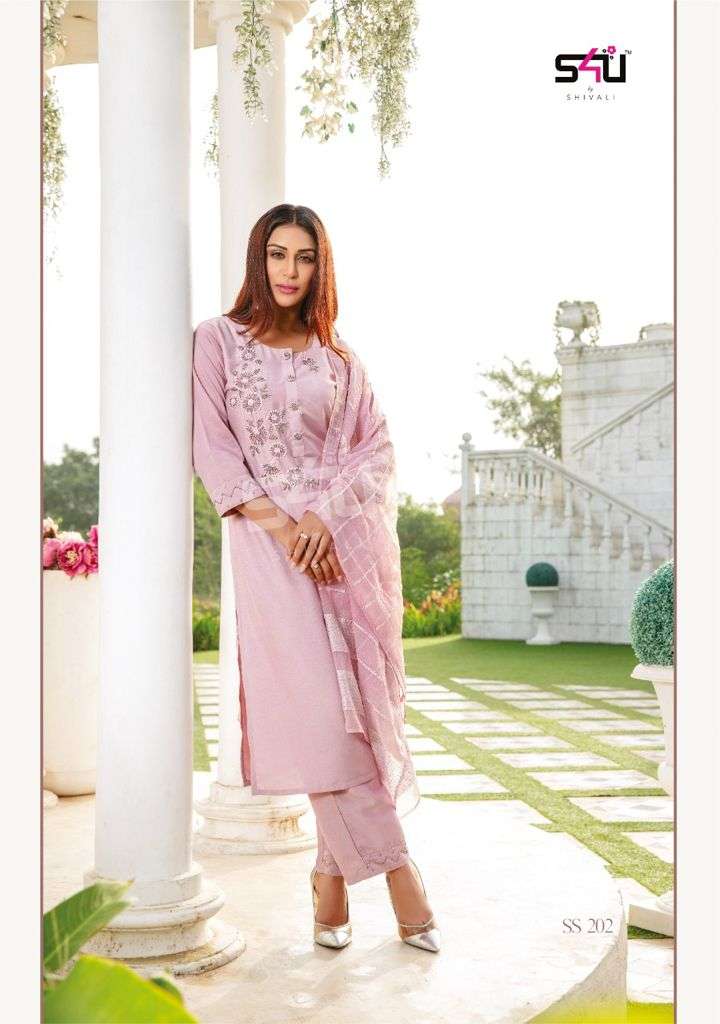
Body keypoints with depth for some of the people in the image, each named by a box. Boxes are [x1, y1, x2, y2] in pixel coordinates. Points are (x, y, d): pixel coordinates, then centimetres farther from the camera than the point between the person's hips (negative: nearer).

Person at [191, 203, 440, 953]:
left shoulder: (339, 358, 14)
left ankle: (334, 875, 12)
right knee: (317, 702, -9)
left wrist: (325, 515, -10)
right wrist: (282, 525, -12)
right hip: (270, 538, -2)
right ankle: (395, 870, -2)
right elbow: (211, 448, -2)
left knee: (357, 701, 0)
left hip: (348, 539, 3)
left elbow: (379, 449, 7)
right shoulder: (217, 341, 7)